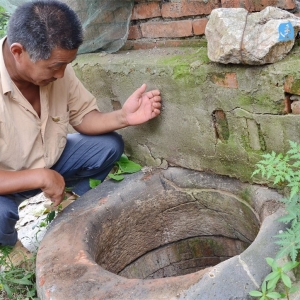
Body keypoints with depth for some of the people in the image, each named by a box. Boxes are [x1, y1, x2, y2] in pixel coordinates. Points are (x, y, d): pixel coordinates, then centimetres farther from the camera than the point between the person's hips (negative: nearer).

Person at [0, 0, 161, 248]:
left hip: (50, 162, 5)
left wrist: (123, 117, -23)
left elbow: (83, 117, -5)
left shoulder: (55, 67, -18)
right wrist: (40, 177, -37)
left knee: (109, 145, -7)